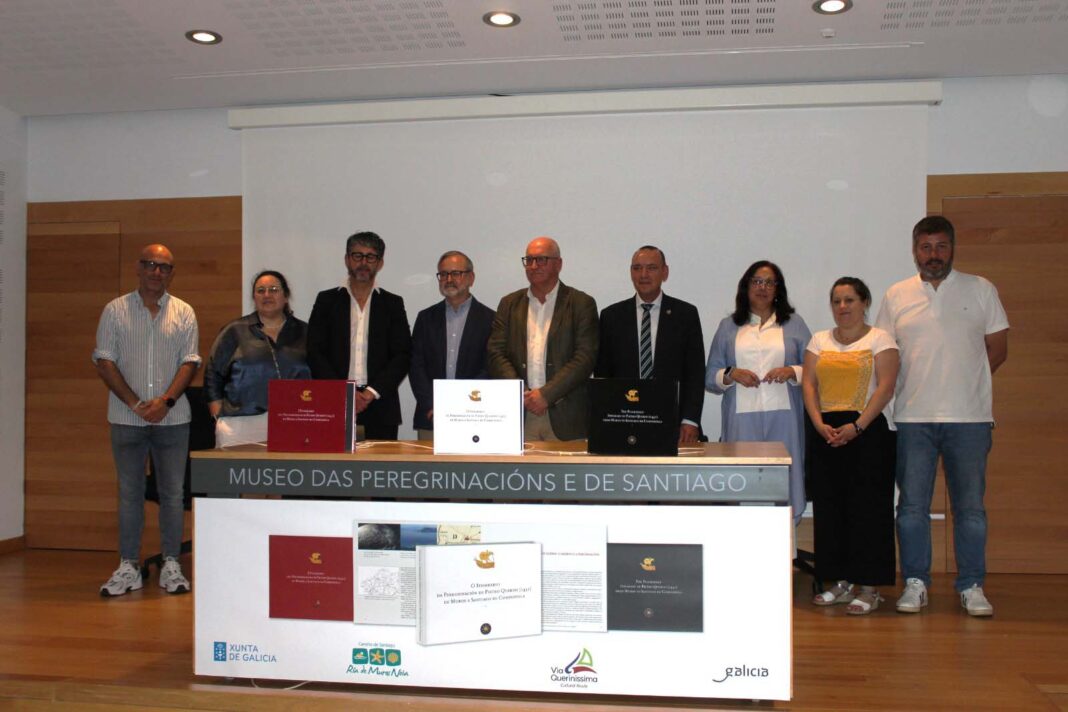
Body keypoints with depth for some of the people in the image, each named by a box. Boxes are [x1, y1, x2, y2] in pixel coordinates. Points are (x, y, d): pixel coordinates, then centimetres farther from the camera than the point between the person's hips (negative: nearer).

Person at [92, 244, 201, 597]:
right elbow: (104, 361, -1)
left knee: (172, 492, 4)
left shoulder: (184, 313, 6)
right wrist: (135, 403, -10)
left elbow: (190, 362, 1)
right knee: (130, 492, 5)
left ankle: (171, 565, 12)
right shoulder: (115, 310, 4)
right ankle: (128, 567, 12)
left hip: (172, 418, 0)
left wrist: (166, 401, -13)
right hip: (127, 418, 0)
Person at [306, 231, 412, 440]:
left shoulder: (393, 304, 10)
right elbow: (315, 354, 3)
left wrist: (372, 392, -9)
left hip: (380, 409, 0)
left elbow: (402, 356, 3)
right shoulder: (327, 300, 10)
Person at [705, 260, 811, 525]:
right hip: (742, 419, 0)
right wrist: (731, 374, -7)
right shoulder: (728, 327, 16)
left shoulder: (794, 324, 15)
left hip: (783, 417, 0)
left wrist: (792, 372, -8)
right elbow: (710, 376, 12)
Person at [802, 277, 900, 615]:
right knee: (829, 506, 5)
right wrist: (820, 425, -9)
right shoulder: (819, 341, 15)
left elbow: (885, 387, -8)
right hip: (824, 432, 5)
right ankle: (841, 582, 16)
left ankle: (869, 588, 1)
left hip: (867, 430, -4)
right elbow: (808, 385, 6)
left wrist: (856, 426, -17)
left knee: (867, 507, -5)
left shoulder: (880, 339, 2)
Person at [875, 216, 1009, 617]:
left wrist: (962, 381, 2)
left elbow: (997, 349, 8)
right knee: (912, 505, 4)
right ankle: (915, 583, 15)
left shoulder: (981, 290, 5)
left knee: (970, 506, 5)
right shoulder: (896, 296, 7)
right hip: (913, 418, 1)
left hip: (969, 418, -1)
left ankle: (972, 586, 16)